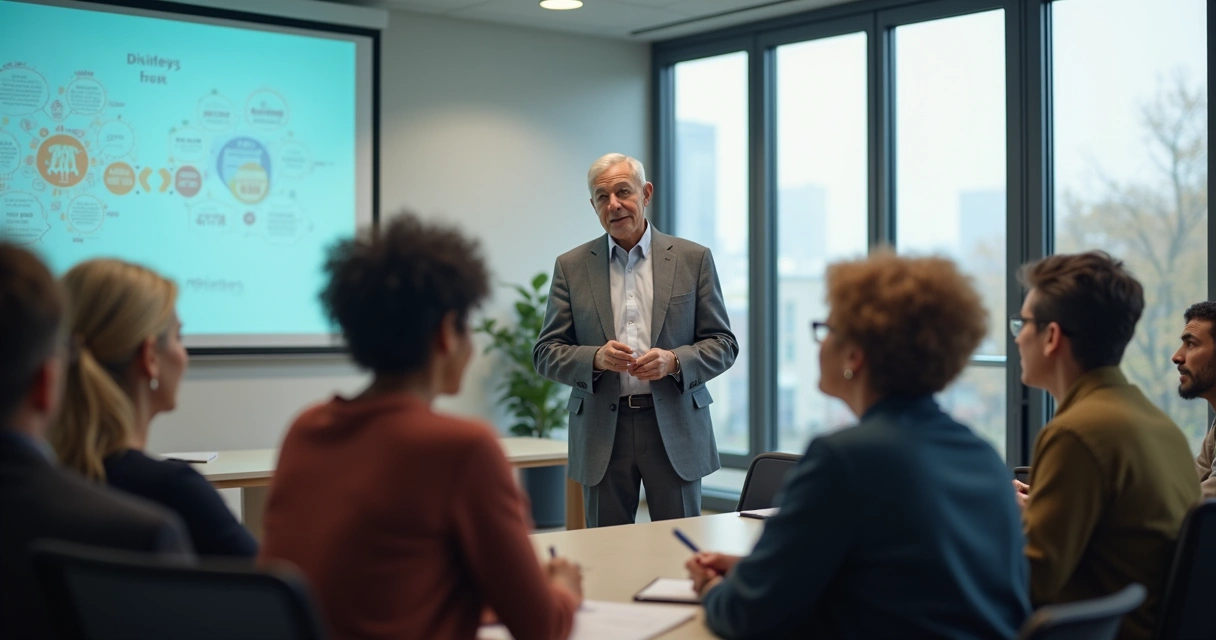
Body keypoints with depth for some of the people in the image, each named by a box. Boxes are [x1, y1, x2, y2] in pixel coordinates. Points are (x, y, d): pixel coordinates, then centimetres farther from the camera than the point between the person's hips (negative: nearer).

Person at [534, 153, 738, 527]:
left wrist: (674, 360, -16)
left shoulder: (693, 259, 4)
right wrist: (595, 358, -16)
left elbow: (723, 344, 4)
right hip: (602, 432, 1)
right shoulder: (571, 267, 6)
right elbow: (546, 354, 3)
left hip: (675, 428, 0)